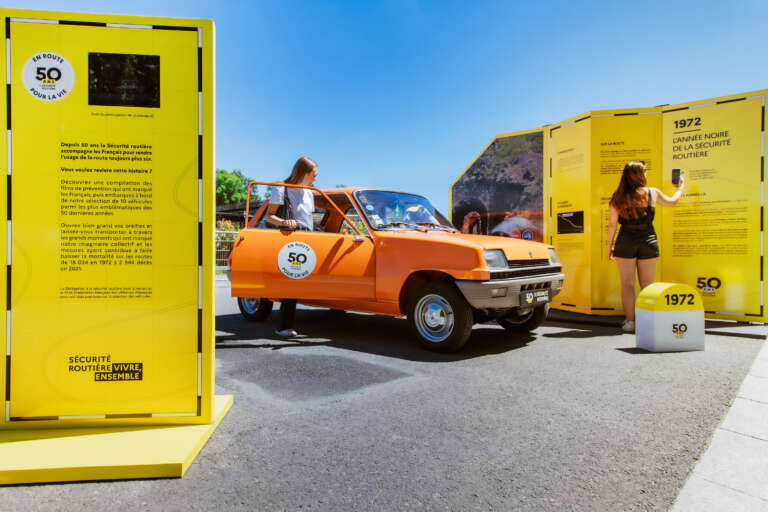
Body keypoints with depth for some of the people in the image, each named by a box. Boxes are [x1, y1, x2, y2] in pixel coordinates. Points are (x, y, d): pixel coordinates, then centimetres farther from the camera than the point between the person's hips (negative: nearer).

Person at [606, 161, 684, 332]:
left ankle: (629, 321, 4)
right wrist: (680, 187, 41)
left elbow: (612, 224, -3)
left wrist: (609, 245, 5)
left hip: (626, 243, -1)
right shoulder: (652, 193, 2)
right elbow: (672, 201, 22)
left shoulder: (618, 197, -2)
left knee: (627, 284, 4)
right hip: (648, 242, 1)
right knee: (646, 284, 10)